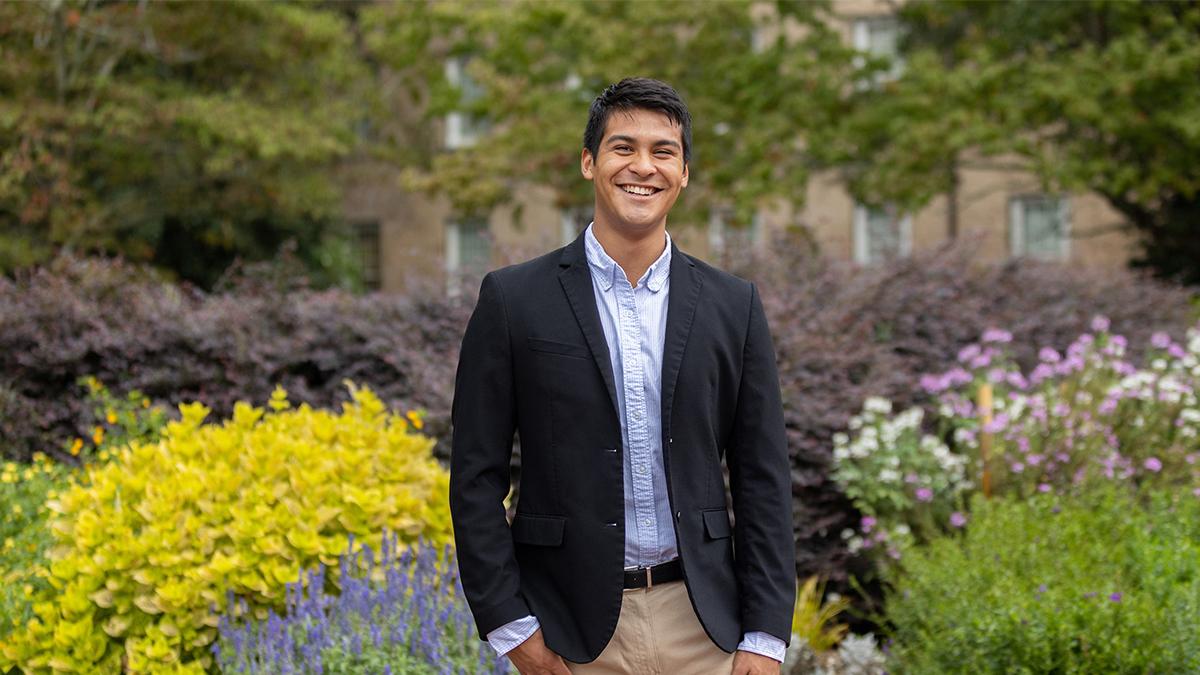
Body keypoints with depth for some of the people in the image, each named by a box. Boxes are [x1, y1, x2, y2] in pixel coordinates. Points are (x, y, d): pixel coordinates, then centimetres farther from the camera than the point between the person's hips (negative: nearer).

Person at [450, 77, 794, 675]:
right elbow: (476, 476, -1)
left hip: (702, 624, 2)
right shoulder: (513, 300, -1)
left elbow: (763, 478, 6)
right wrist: (510, 624, -6)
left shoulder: (733, 306, 6)